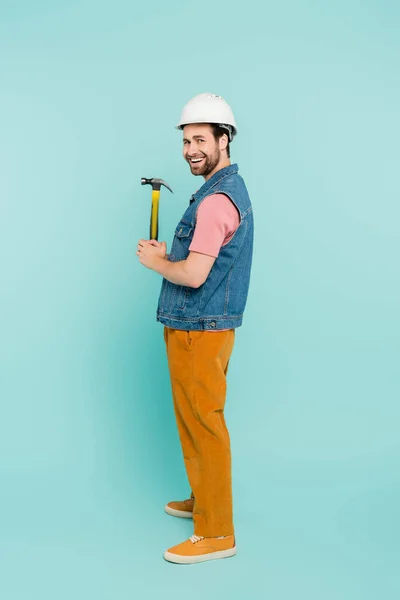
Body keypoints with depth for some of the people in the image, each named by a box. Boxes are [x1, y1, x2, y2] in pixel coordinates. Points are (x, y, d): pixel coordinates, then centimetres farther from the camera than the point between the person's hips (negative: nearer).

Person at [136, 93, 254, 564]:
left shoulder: (217, 199, -19)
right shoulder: (230, 189, 15)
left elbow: (193, 274, -25)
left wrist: (156, 262, -6)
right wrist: (167, 254, 8)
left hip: (199, 331, -10)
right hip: (197, 328, 10)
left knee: (203, 425, -3)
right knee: (194, 420, 20)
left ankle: (216, 533, 7)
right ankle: (204, 499, 36)